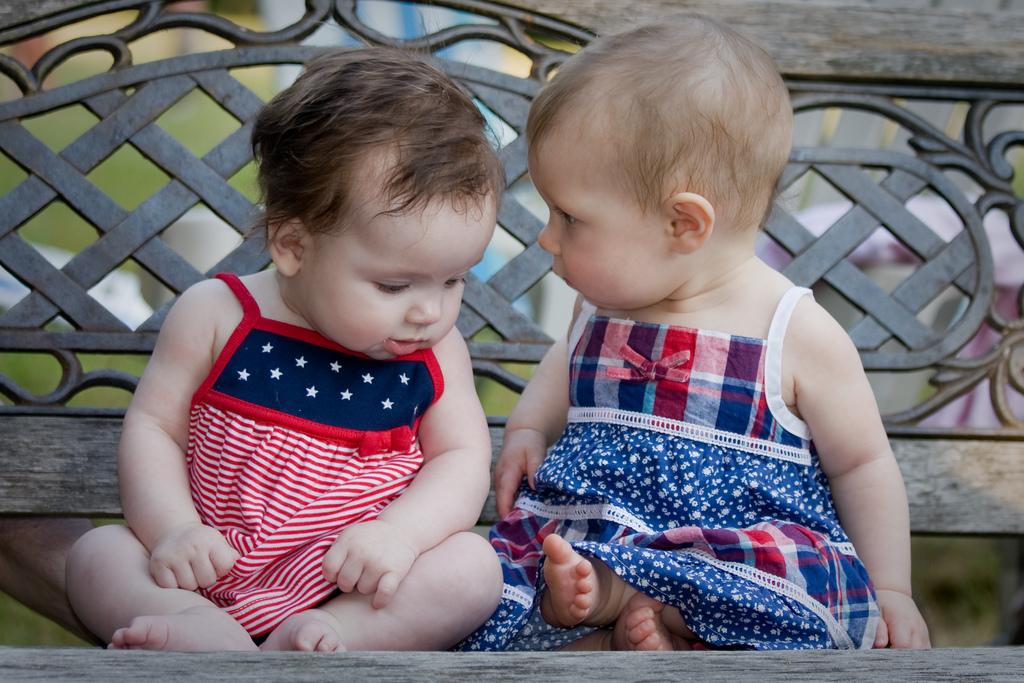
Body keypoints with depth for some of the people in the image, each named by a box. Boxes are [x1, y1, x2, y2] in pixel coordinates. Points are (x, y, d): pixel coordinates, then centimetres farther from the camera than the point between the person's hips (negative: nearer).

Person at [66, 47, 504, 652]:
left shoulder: (435, 354, -1)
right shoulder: (217, 317, -6)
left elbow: (462, 458, -2)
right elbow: (152, 425, -2)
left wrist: (401, 532, -22)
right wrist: (172, 529, -18)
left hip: (355, 590, 0)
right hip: (211, 573, 0)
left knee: (474, 568, -24)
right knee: (97, 554, -19)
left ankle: (303, 645, -38)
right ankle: (213, 638, -45)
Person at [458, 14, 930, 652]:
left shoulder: (798, 334, -5)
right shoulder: (603, 306, 11)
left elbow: (861, 463, 6)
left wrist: (889, 591, 5)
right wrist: (528, 428, 16)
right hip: (572, 542, 3)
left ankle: (604, 591, -34)